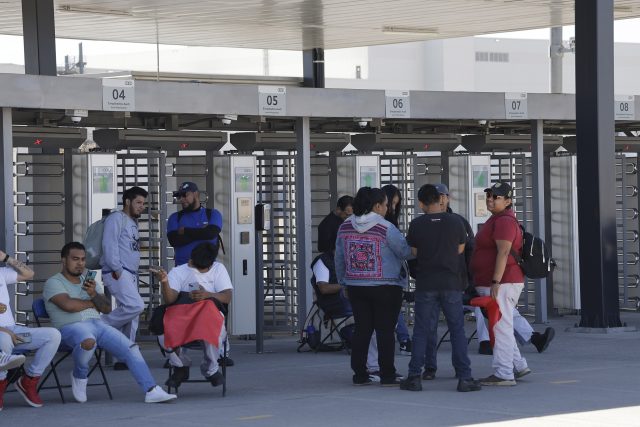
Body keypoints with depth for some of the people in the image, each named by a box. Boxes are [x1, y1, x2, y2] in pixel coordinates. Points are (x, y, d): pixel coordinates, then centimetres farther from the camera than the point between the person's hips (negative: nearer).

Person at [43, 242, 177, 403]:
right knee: (88, 342, -40)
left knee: (130, 348, -15)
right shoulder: (54, 283, 6)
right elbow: (68, 305, -14)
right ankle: (79, 376, -10)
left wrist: (94, 295, -7)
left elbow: (107, 308, 14)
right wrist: (92, 303, 4)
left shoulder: (89, 281, 24)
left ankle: (151, 391, -19)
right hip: (71, 327, -6)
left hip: (98, 323, 6)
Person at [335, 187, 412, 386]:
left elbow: (339, 257, 11)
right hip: (385, 287, -5)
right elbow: (405, 251, -8)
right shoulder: (386, 228, -14)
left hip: (355, 286, 5)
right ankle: (387, 375, 2)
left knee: (361, 329, 10)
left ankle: (359, 374, 10)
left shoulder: (345, 227, 4)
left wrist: (343, 280, 22)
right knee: (385, 330, 1)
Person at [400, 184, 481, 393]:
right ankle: (464, 377, 0)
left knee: (421, 331, 6)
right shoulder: (455, 222, -3)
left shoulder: (416, 225, -4)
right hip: (451, 282, 0)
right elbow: (460, 249, 8)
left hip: (425, 284, 0)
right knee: (457, 330, 4)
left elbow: (414, 252, 6)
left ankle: (414, 377, 5)